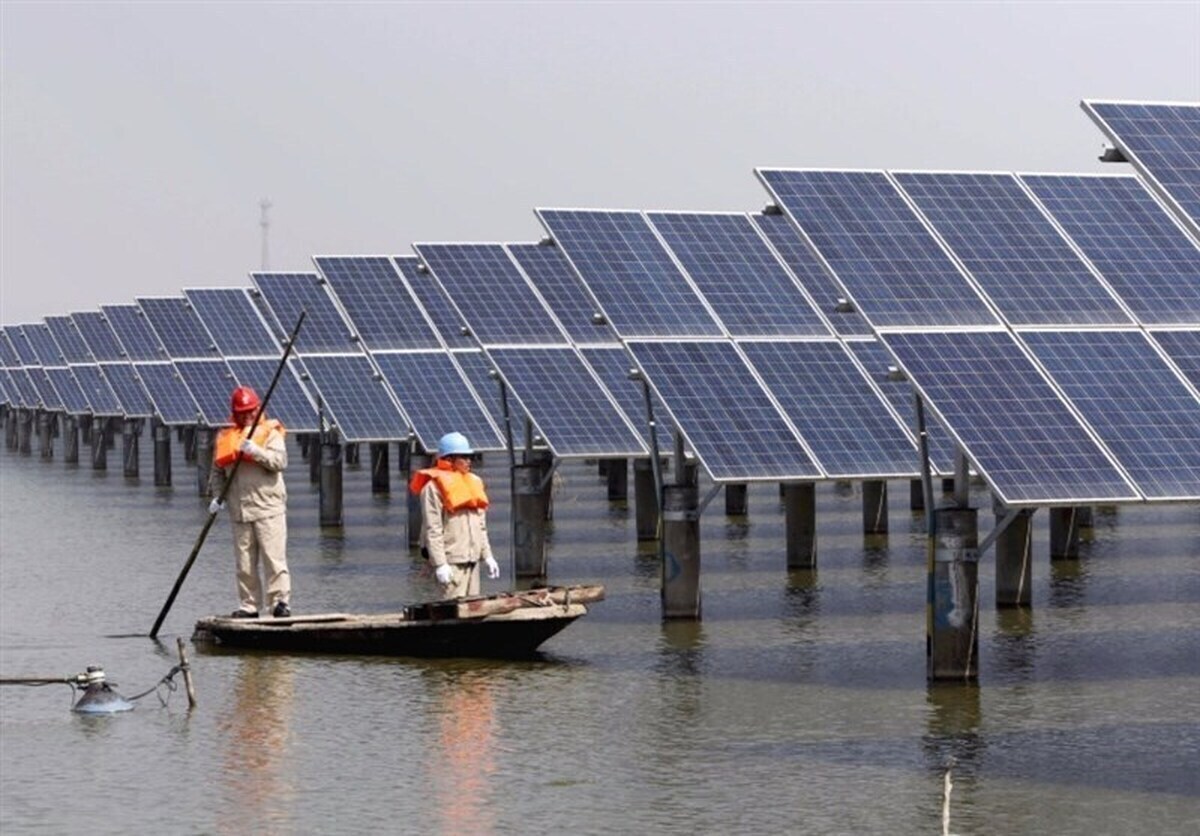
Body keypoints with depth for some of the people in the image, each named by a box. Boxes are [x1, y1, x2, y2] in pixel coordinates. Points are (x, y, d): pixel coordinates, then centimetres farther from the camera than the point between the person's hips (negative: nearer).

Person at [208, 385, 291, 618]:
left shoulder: (270, 432, 2)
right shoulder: (225, 437, 14)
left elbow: (280, 461, -11)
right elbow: (218, 472, 18)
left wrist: (255, 451, -23)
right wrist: (218, 495, 3)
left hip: (268, 506, -4)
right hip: (239, 510, 4)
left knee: (274, 557, -9)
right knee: (244, 563, 6)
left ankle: (280, 601, -9)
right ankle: (248, 606, 11)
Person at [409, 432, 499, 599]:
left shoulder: (473, 482, 18)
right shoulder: (434, 486, -7)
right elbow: (432, 529, -12)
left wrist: (487, 556, 16)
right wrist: (440, 564, -18)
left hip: (472, 559, 8)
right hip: (451, 561, -8)